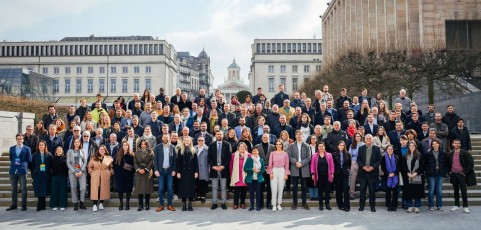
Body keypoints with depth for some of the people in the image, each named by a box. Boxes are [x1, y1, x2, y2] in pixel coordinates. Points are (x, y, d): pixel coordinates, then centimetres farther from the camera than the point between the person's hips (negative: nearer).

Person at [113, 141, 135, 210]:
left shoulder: (131, 154, 0)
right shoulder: (118, 154, 9)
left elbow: (133, 164, -4)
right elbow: (115, 164, 11)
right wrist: (115, 172, 4)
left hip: (128, 174, -3)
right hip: (120, 174, 3)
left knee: (128, 188, 1)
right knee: (120, 188, 3)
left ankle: (127, 203, 11)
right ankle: (121, 203, 12)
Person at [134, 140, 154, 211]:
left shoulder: (150, 152, 4)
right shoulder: (137, 153, 11)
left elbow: (151, 162, -4)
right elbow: (135, 162, 6)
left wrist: (145, 169, -11)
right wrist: (138, 169, -9)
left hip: (147, 172, -2)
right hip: (139, 173, 2)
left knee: (147, 189, -1)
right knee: (139, 189, -1)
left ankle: (147, 205, 7)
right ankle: (140, 205, 3)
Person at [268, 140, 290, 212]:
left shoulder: (285, 153, 5)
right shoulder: (272, 153, 5)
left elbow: (287, 165, 5)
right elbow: (270, 164, 4)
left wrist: (286, 174, -1)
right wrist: (271, 173, -4)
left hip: (282, 171, 1)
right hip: (274, 171, -1)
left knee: (280, 189, 4)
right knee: (274, 189, -5)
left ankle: (279, 204, 15)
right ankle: (274, 205, 1)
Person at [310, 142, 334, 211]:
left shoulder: (329, 155, 3)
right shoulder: (315, 156, 2)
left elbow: (332, 165, 4)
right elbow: (312, 165, 2)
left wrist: (332, 173, -2)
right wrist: (312, 174, -4)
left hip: (327, 176, 1)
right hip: (319, 176, 0)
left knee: (327, 190, 4)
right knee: (320, 190, 5)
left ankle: (327, 204, 15)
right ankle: (321, 204, 12)